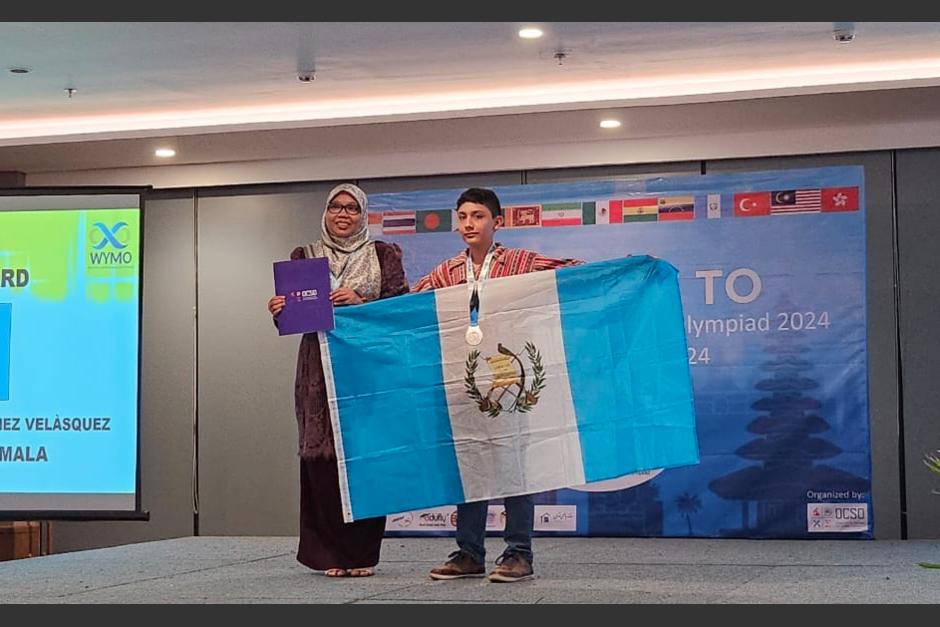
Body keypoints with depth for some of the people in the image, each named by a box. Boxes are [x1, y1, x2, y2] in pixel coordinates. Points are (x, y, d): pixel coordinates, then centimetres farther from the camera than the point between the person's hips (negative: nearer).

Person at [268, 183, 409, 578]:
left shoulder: (383, 256, 9)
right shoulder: (305, 257, 13)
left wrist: (361, 302, -13)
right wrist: (278, 311, -9)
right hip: (320, 370, 1)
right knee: (322, 456, -4)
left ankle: (363, 554, 4)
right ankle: (332, 555, 5)